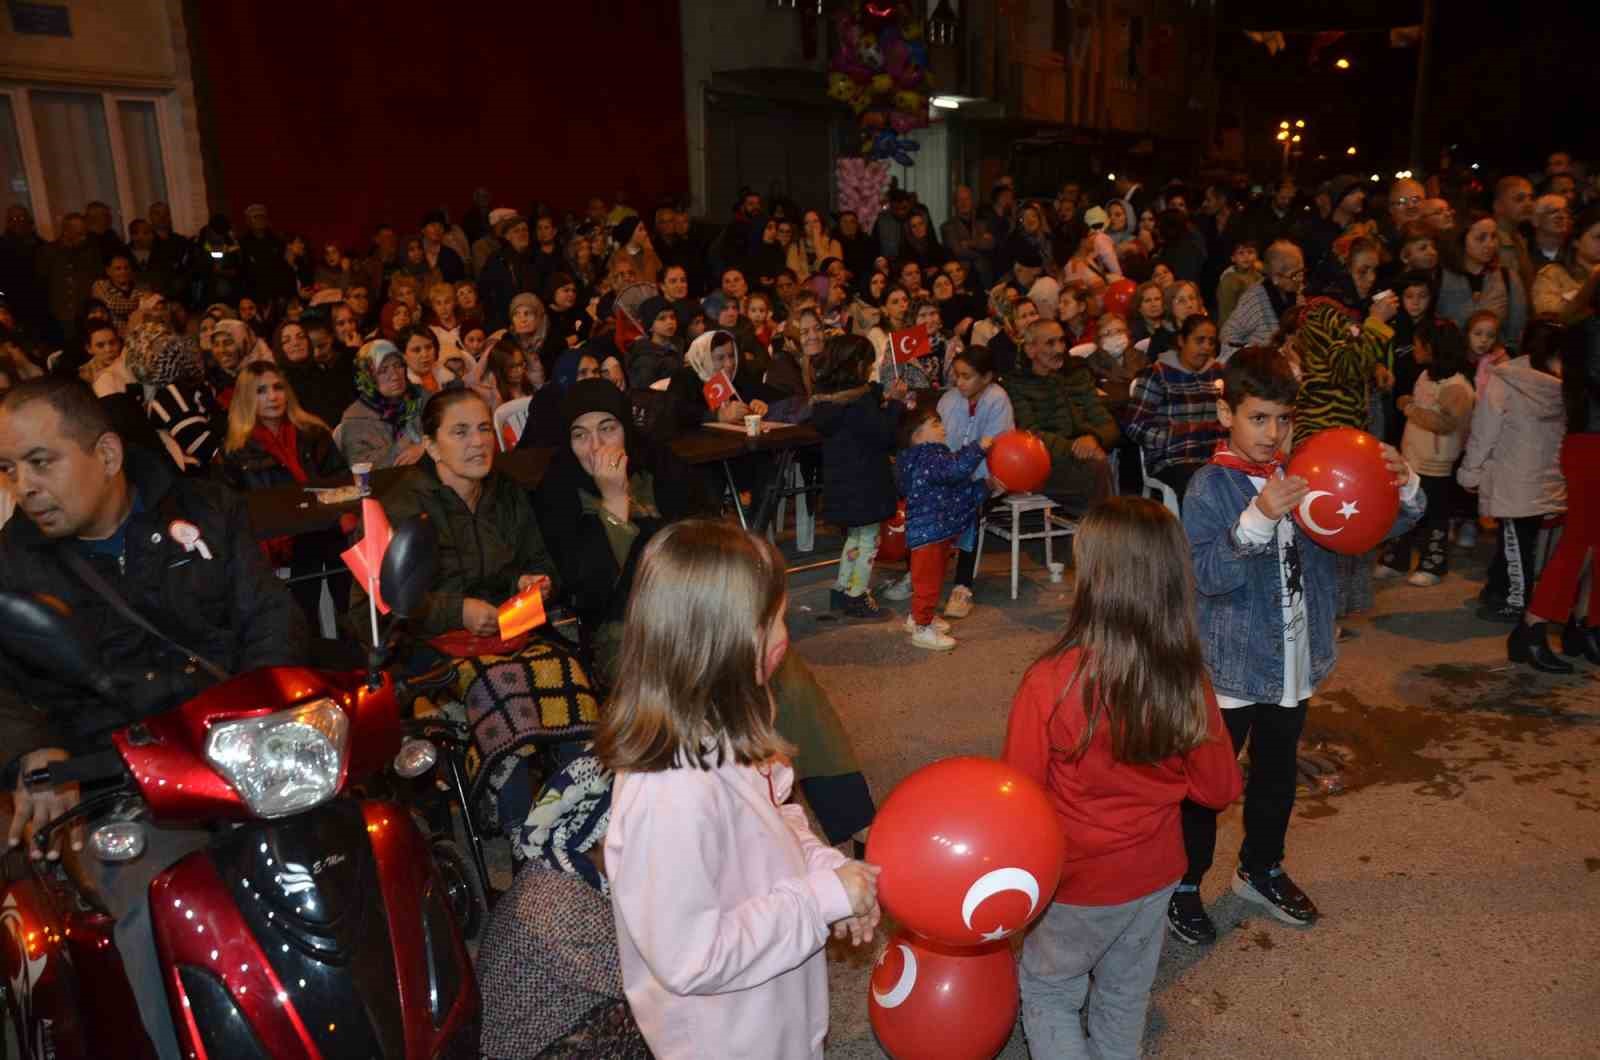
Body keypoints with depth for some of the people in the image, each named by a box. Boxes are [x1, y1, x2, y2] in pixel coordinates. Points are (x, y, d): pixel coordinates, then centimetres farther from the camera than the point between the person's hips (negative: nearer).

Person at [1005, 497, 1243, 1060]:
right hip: (1155, 872, 4)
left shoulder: (1050, 683, -31)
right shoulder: (1189, 682, -19)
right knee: (1126, 994, 26)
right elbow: (1220, 789, -5)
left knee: (1048, 992, 21)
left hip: (1078, 881, -4)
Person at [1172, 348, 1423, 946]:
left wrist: (1404, 489, -15)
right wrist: (1259, 519, -37)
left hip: (1295, 663, 6)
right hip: (1231, 666, -5)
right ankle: (1182, 885, 24)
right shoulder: (1210, 488, -14)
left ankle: (1261, 869, 44)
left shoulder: (1304, 477, 0)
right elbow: (1209, 574, -24)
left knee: (1277, 775, 22)